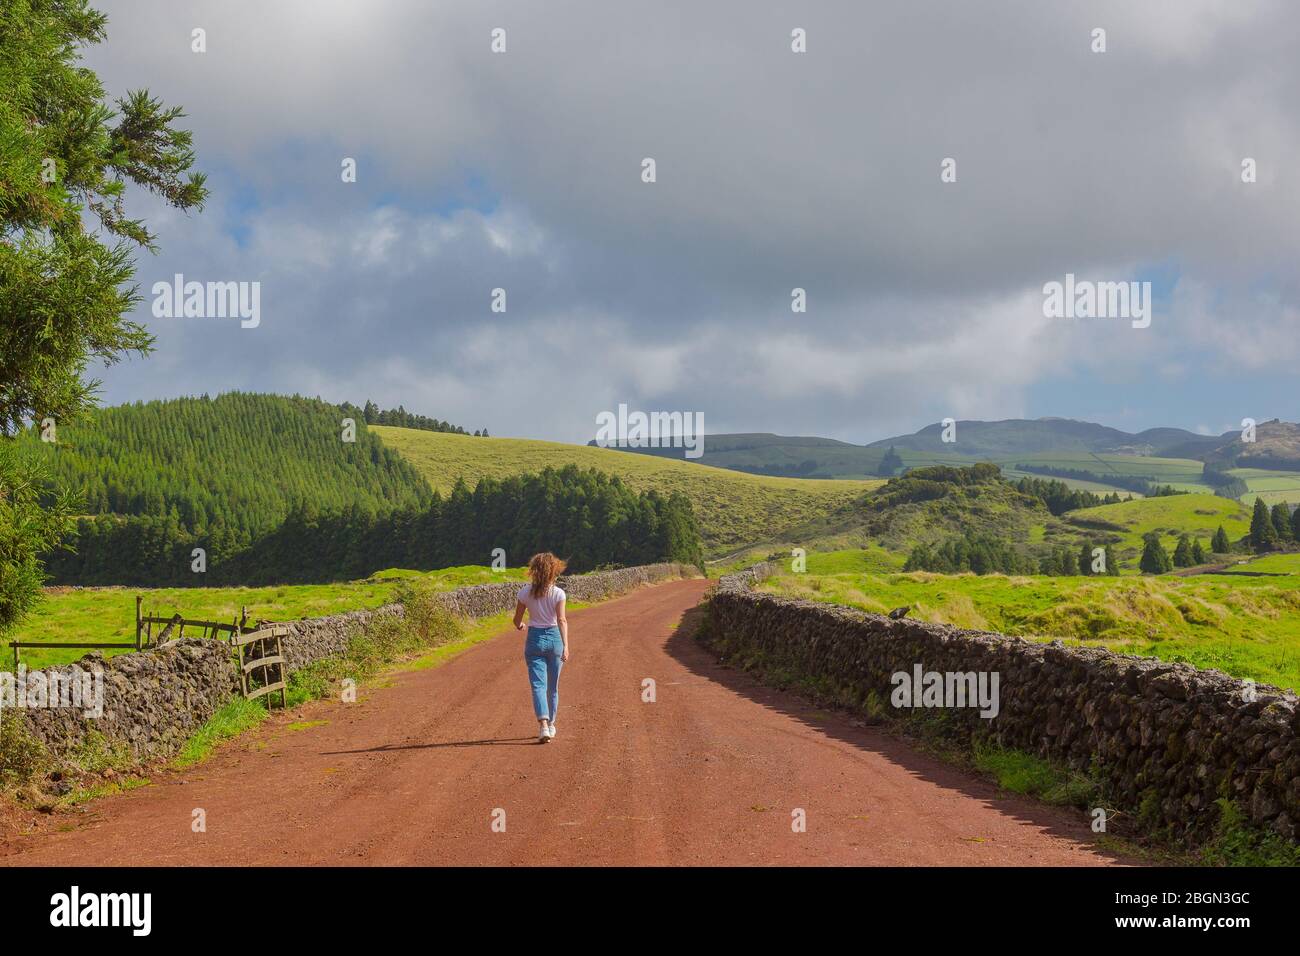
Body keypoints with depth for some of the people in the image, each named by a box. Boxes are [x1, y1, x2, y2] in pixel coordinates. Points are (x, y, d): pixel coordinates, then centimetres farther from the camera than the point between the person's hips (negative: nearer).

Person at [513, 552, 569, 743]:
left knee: (538, 685, -6)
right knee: (553, 687, 16)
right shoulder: (558, 593, -7)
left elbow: (517, 620, 5)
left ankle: (543, 726, -25)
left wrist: (519, 625, 29)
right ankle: (551, 725, 28)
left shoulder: (525, 592, -3)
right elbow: (562, 620, -15)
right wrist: (565, 645, -20)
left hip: (534, 639, 0)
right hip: (554, 638, 0)